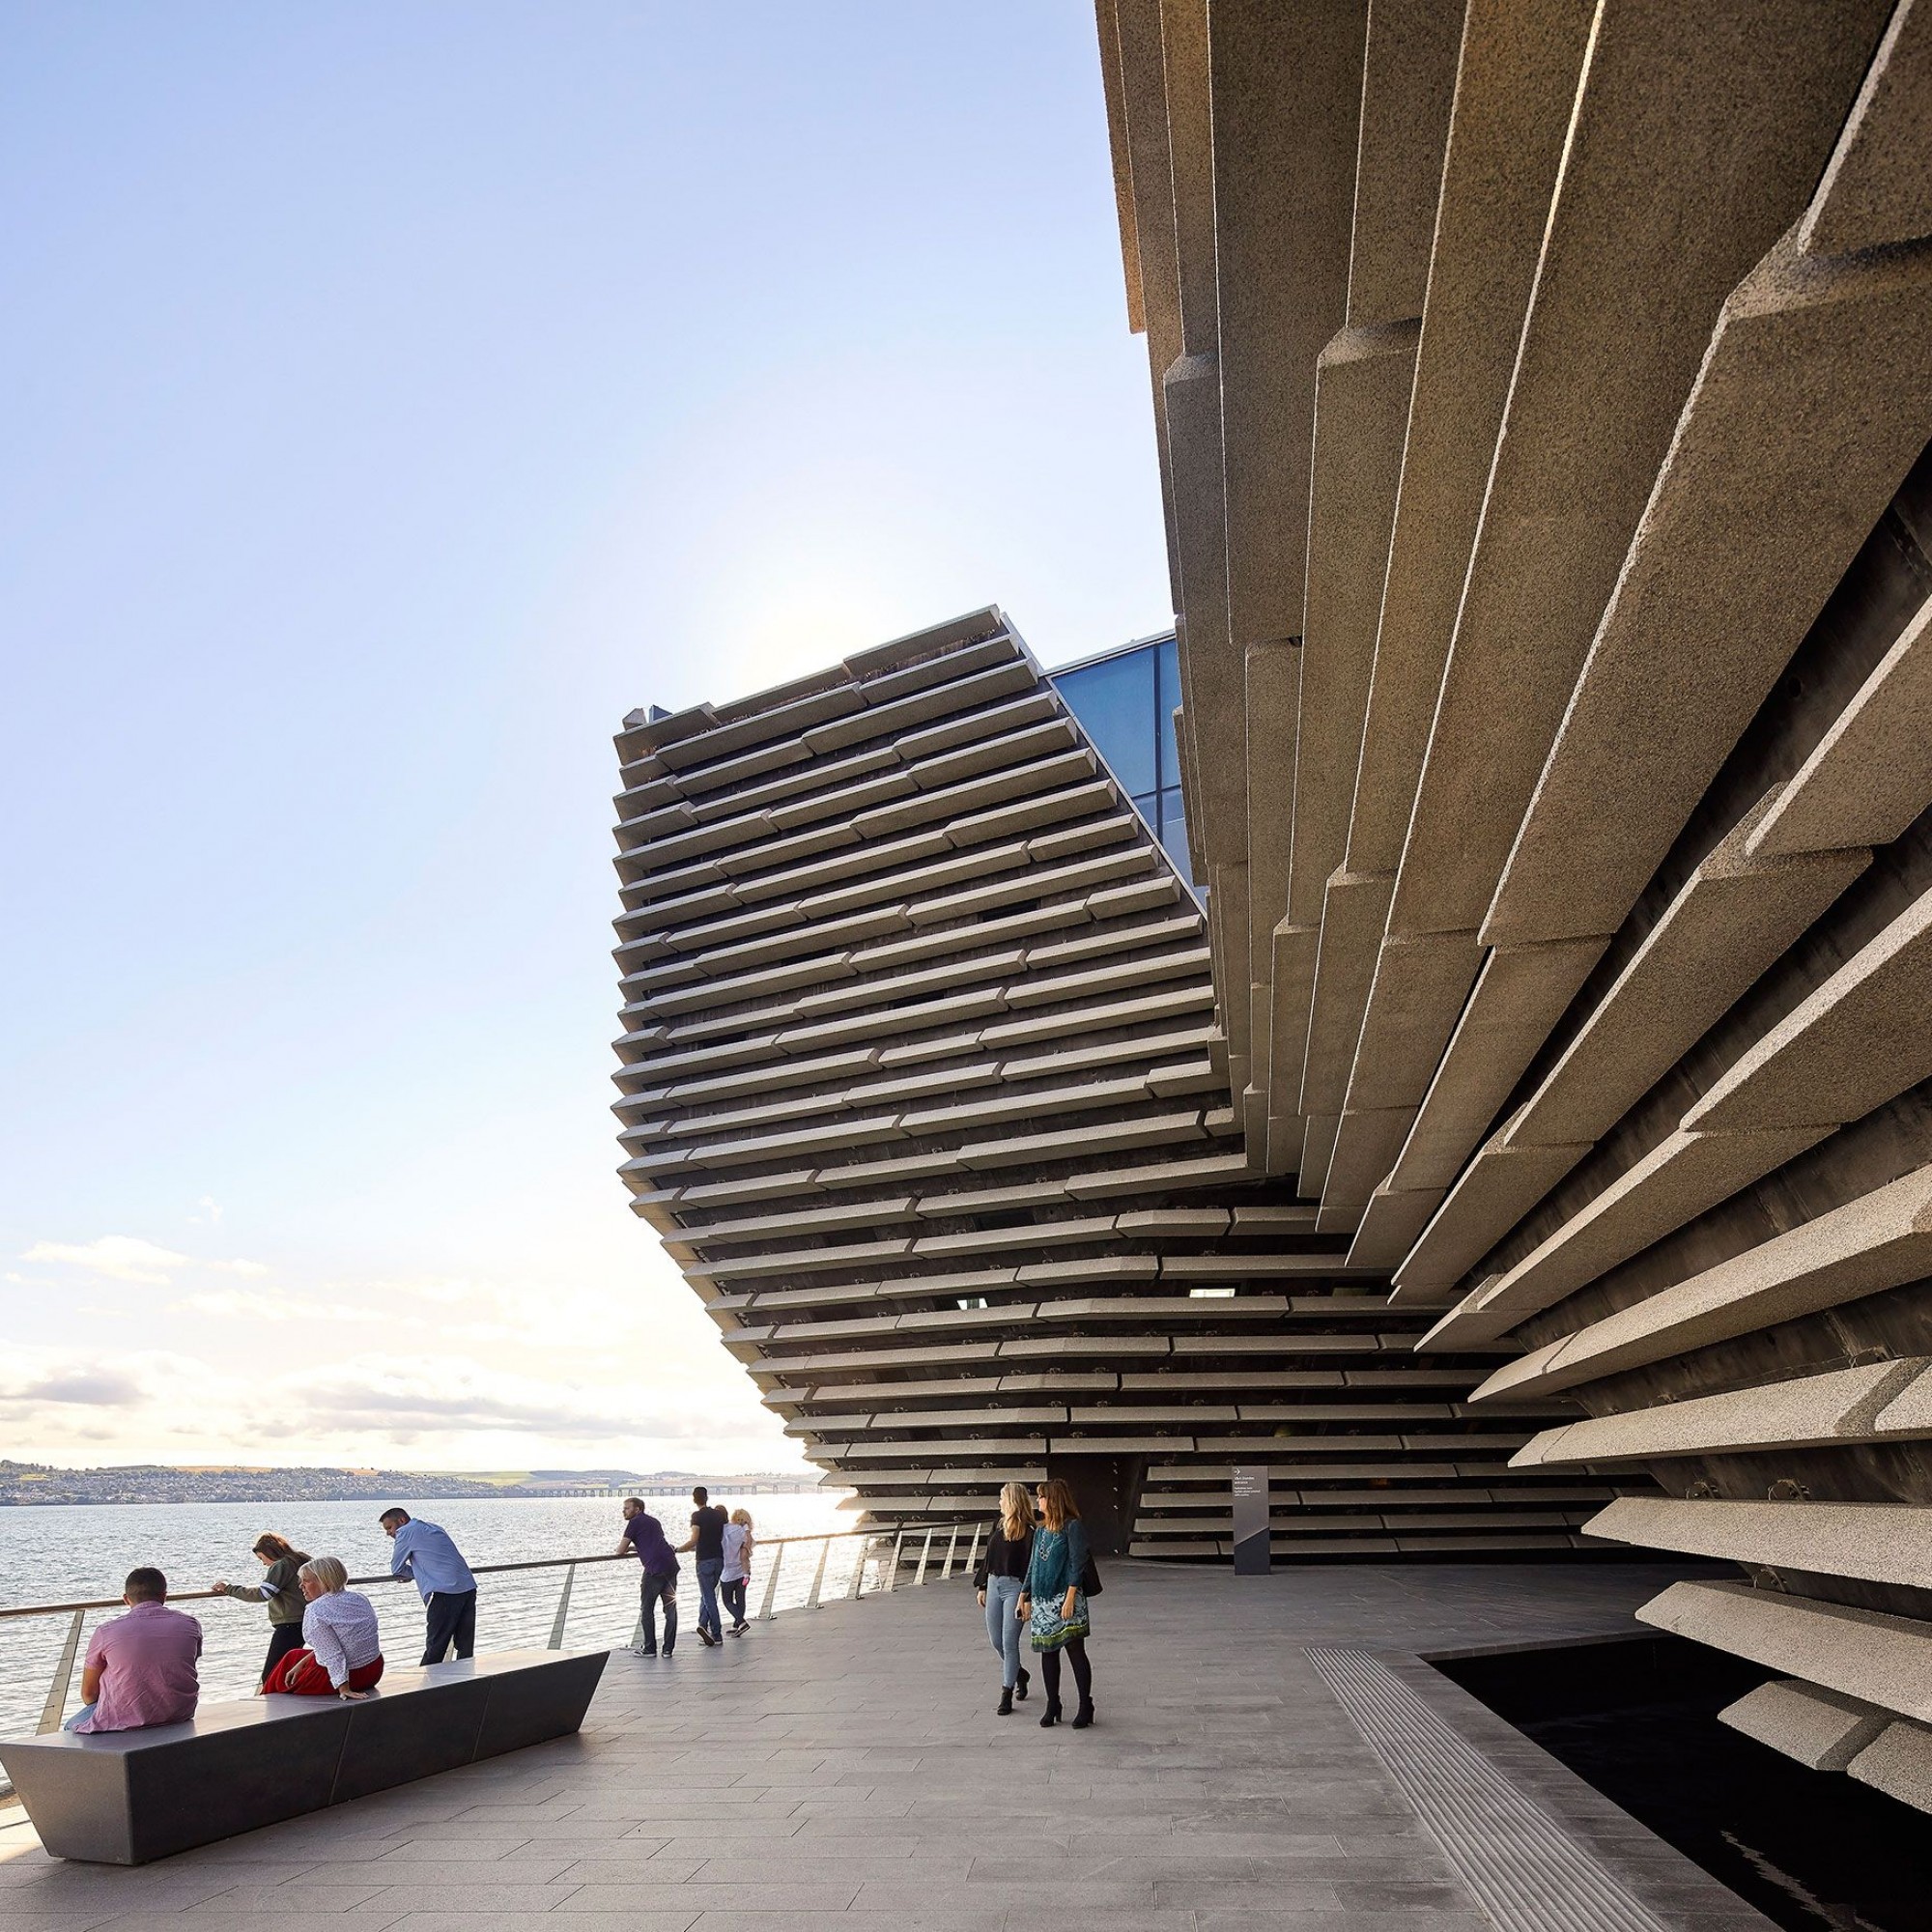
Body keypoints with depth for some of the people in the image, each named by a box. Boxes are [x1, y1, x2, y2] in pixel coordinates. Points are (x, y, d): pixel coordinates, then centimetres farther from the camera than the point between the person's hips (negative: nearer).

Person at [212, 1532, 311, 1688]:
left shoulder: (281, 1565, -11)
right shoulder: (302, 1560, 15)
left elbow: (261, 1594, -17)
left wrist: (229, 1589, -10)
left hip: (288, 1626, -9)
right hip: (304, 1623, 9)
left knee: (269, 1677, -7)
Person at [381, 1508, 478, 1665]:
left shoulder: (406, 1532, 3)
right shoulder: (434, 1528, 25)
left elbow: (396, 1568, 8)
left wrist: (413, 1574, 22)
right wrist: (416, 1573, 24)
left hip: (445, 1592, -8)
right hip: (469, 1587, 8)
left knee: (435, 1648, 0)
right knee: (465, 1646, 9)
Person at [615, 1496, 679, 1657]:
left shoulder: (635, 1522, 4)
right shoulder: (654, 1521, 26)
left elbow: (621, 1551, 4)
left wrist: (625, 1548, 26)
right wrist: (631, 1548, 36)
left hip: (654, 1568, -7)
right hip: (671, 1565, 7)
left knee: (647, 1609, 7)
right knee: (670, 1609, 9)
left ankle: (649, 1648, 10)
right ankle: (668, 1648, 10)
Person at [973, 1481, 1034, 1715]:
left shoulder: (1028, 1532, -12)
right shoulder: (999, 1525, 9)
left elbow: (1030, 1566, -15)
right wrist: (982, 1586, 16)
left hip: (1014, 1588, -7)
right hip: (994, 1585, 7)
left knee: (1009, 1642, -4)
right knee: (996, 1641, 14)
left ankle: (1006, 1695, 7)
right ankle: (1020, 1675, 37)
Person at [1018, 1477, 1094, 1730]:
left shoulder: (1073, 1527, -7)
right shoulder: (1040, 1530, 14)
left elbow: (1078, 1564, -12)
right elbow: (1032, 1565, 20)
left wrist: (1070, 1597, -19)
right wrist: (1024, 1596, 17)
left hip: (1065, 1598, -7)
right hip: (1042, 1600, 7)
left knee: (1075, 1651, -3)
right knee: (1048, 1653, 9)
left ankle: (1085, 1707, 5)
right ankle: (1052, 1706, 18)